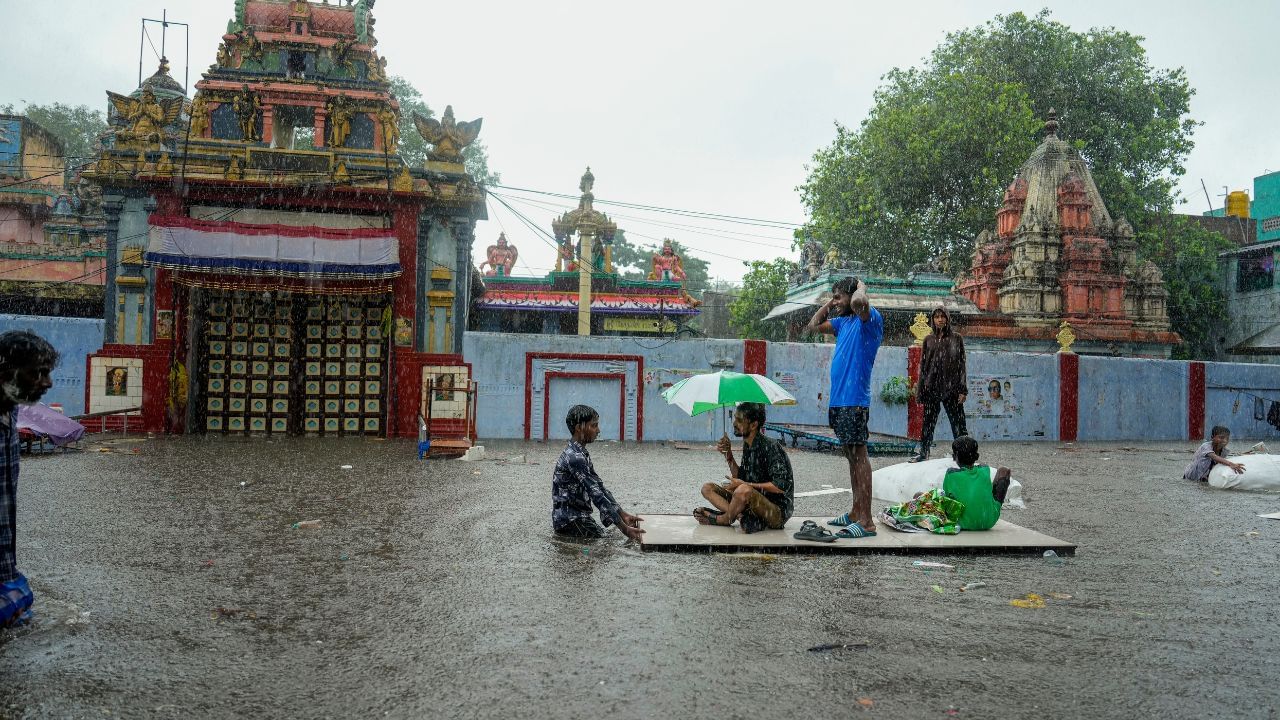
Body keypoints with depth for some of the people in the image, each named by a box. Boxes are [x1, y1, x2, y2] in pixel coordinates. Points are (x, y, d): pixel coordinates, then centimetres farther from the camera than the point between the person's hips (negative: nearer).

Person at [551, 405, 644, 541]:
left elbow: (599, 486, 14)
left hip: (580, 516, 10)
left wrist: (623, 514, 8)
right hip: (568, 520, -10)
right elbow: (597, 495, -26)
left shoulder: (582, 454, 12)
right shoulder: (574, 457, -21)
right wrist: (624, 529, -27)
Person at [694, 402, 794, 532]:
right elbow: (740, 478, 14)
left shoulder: (771, 447, -17)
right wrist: (729, 456, 1)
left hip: (778, 511, -9)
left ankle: (722, 520, -6)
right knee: (707, 488, 4)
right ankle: (743, 517, -18)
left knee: (744, 490, -37)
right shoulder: (747, 446, 8)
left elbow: (781, 486, -23)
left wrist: (746, 485, -20)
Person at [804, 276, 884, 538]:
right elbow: (813, 326, 30)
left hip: (854, 401, -9)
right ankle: (856, 513, 22)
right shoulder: (843, 322, 18)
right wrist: (829, 304, 20)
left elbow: (857, 302, -30)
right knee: (851, 455, 14)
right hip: (838, 400, 9)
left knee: (859, 455, -10)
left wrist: (861, 287, -8)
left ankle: (866, 521, -10)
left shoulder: (870, 318, -7)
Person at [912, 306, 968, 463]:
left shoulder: (956, 339, 3)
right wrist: (920, 390, 5)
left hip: (951, 388, -2)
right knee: (928, 422, 8)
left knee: (958, 423, -2)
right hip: (931, 388, 2)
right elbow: (923, 366, 9)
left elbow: (961, 365, 0)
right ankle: (923, 452, 18)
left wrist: (963, 390, -7)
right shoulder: (928, 340, 9)